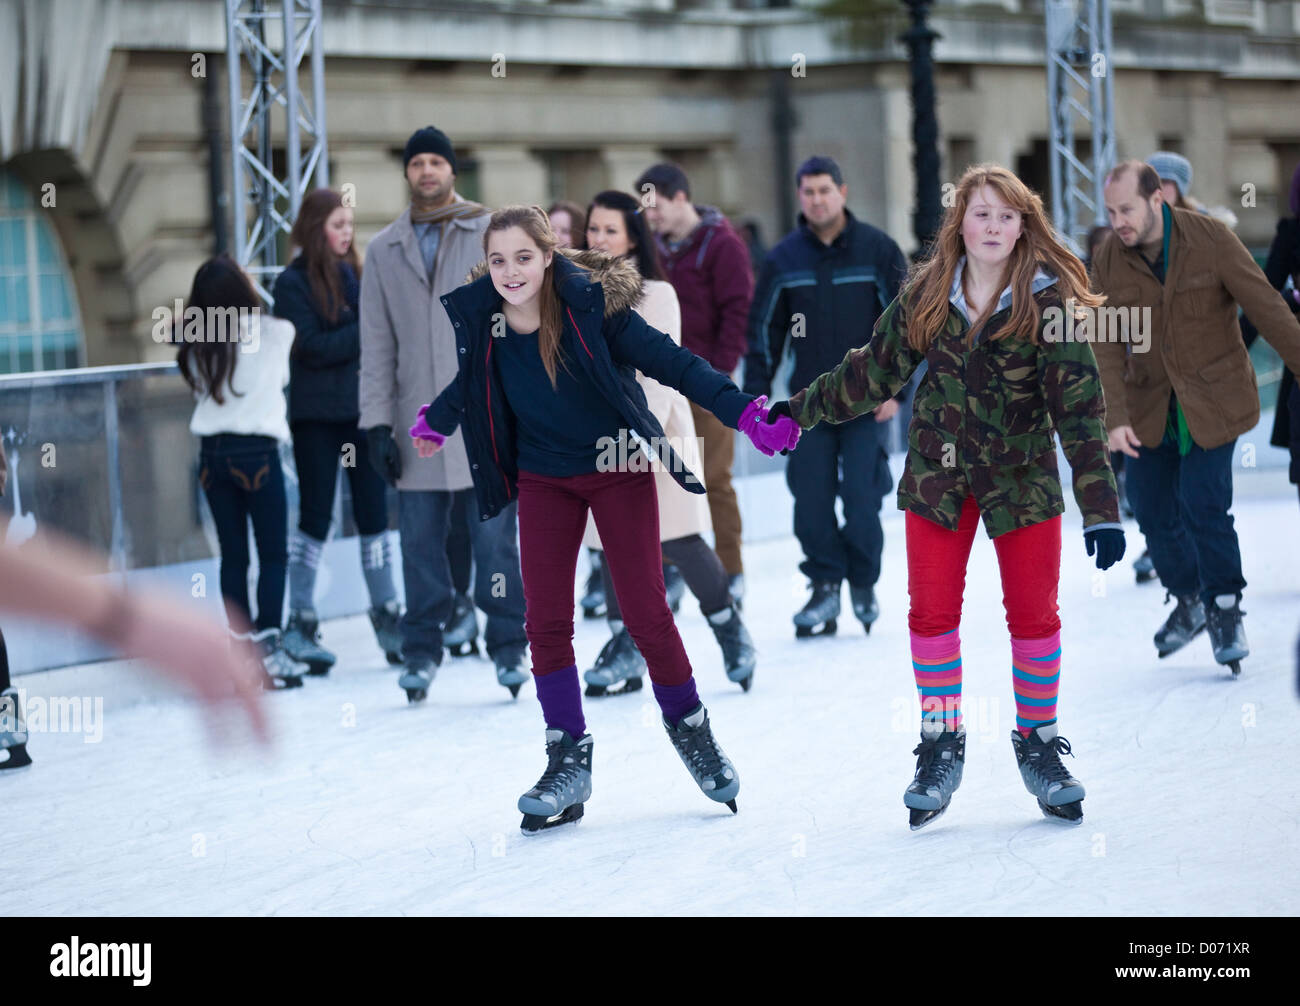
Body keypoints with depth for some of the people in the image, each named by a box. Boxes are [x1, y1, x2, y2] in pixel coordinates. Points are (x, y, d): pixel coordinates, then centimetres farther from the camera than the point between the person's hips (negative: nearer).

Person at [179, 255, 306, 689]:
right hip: (256, 451, -4)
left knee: (233, 554, 8)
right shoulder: (272, 333, -4)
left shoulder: (196, 345, 4)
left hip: (212, 454, 4)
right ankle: (269, 645, -9)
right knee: (273, 554, 1)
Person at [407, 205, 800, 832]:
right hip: (543, 482, 3)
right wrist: (433, 424, 24)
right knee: (547, 623, -2)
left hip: (619, 473, -3)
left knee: (646, 615, -4)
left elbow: (668, 361, -17)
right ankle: (569, 761, 9)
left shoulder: (592, 305, -20)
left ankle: (689, 726, 20)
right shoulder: (478, 319, -8)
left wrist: (744, 413, -23)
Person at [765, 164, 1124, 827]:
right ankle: (941, 748, 16)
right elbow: (874, 370, 12)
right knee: (932, 612, 3)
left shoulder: (1047, 300, -12)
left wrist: (1100, 511, -20)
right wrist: (799, 410, 16)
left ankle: (1039, 747, 20)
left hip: (1022, 475, -2)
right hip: (937, 475, 2)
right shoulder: (926, 295, -2)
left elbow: (1079, 405, -15)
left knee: (1033, 613, 3)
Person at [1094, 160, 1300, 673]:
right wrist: (1115, 418, -17)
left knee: (1204, 507, -12)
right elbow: (1105, 344, -7)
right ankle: (1188, 600, 29)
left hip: (1213, 399, -4)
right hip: (1149, 404, 4)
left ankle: (1226, 610, 8)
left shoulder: (1211, 240, -16)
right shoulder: (1109, 260, -7)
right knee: (1154, 513, 5)